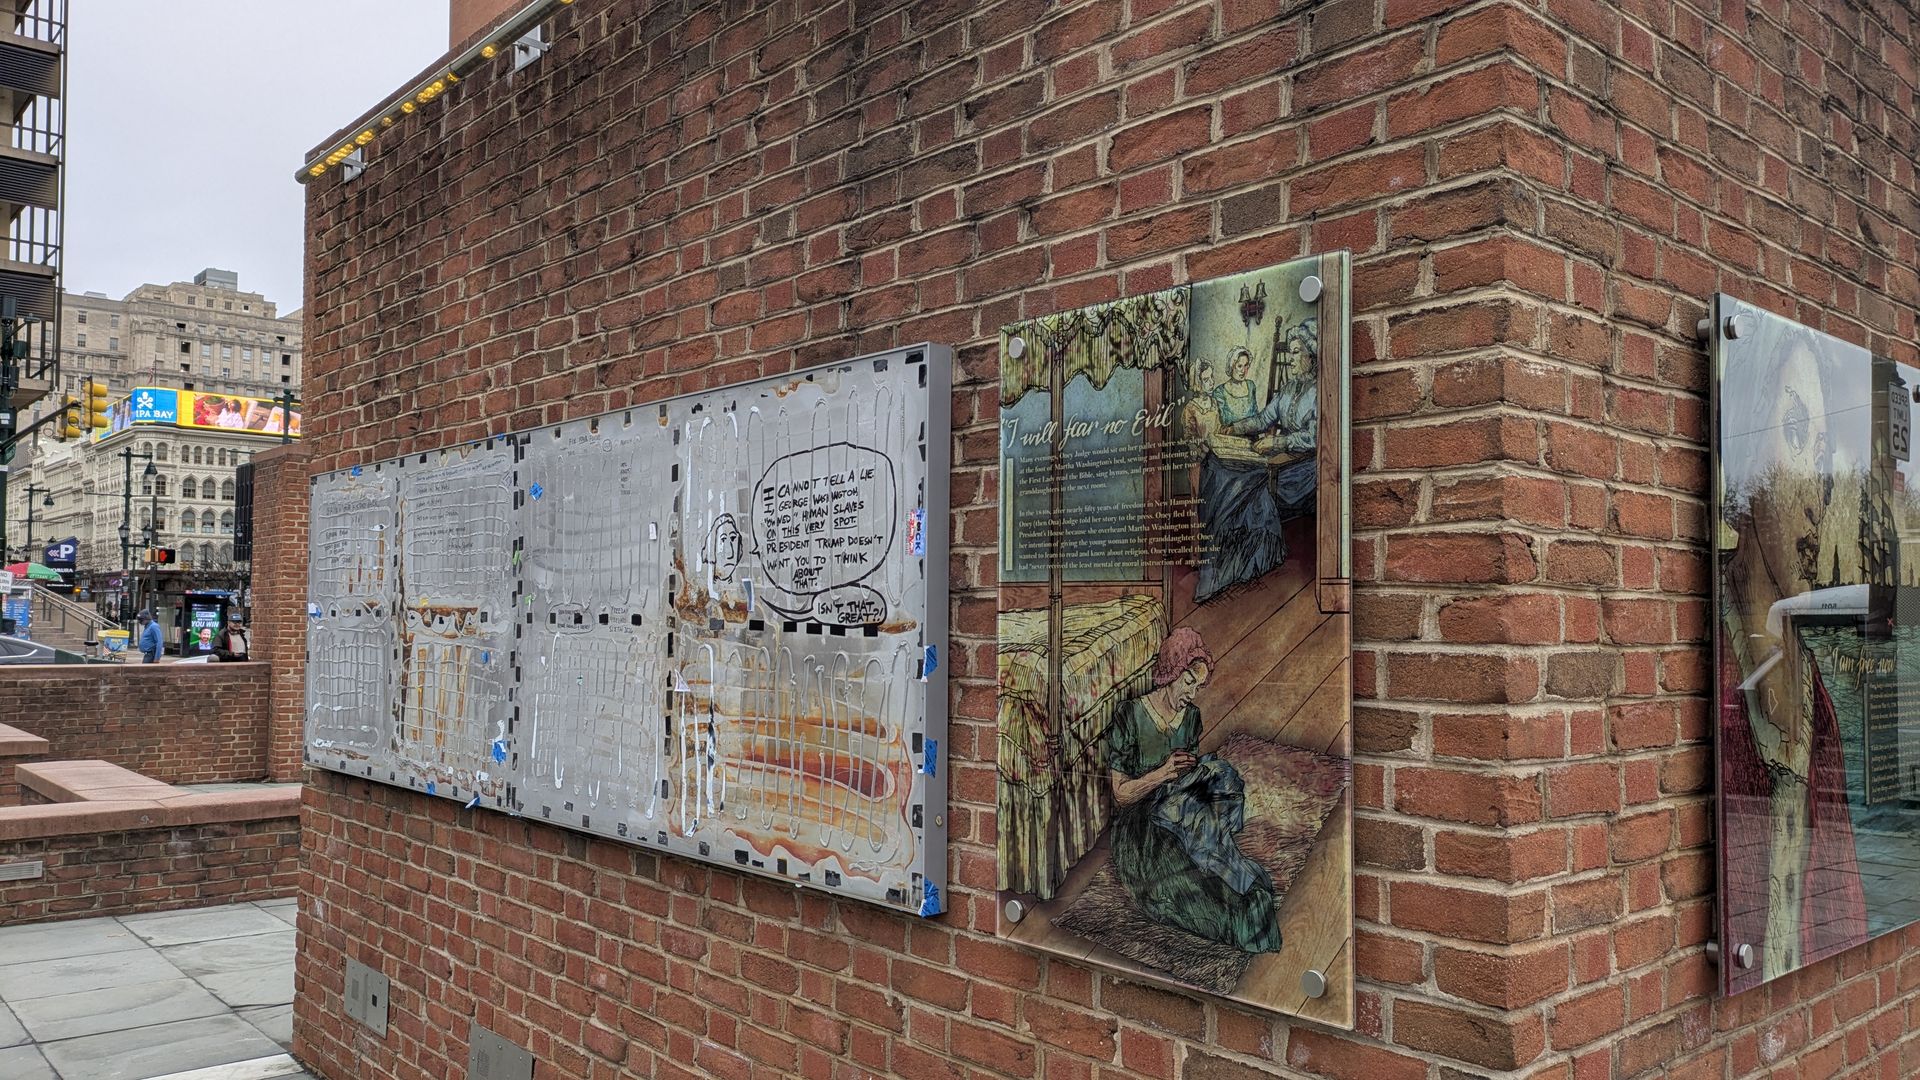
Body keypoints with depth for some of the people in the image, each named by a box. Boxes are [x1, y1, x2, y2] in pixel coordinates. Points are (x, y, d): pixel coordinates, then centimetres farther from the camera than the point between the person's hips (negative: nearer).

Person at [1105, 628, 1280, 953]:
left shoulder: (1191, 716, 7)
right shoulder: (1130, 716, -12)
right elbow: (1120, 793, -9)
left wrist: (1190, 772, -8)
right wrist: (1163, 773, -25)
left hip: (1179, 813, 5)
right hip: (1139, 825, -5)